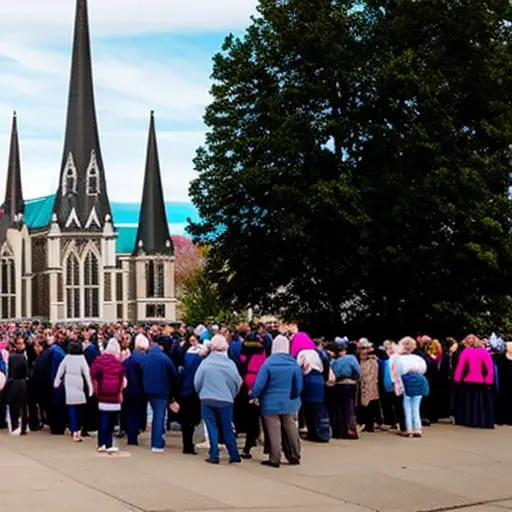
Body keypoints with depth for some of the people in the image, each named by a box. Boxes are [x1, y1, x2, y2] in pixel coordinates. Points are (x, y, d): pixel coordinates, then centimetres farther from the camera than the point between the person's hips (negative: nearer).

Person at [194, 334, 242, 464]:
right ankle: (234, 456, 12)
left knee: (212, 428, 7)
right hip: (226, 400, 1)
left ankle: (214, 456, 5)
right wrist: (232, 394, 17)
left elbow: (197, 382, -5)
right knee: (227, 429, 11)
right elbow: (237, 382, -1)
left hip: (207, 399, -1)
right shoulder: (230, 364, -7)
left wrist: (201, 393, 15)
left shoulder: (205, 362, -8)